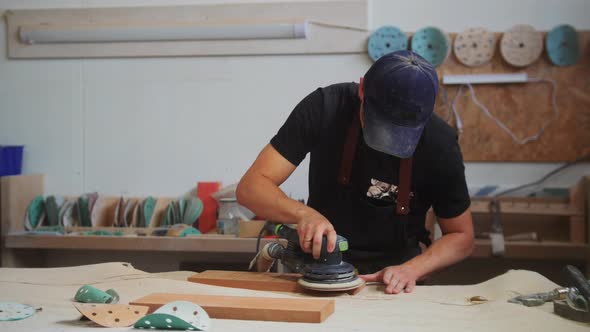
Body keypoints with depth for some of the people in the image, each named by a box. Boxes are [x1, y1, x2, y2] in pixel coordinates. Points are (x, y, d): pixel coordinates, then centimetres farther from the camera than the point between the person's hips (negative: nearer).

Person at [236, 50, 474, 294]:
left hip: (391, 283, 1)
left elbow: (461, 236, -2)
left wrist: (411, 270, -19)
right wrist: (303, 214, -34)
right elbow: (251, 187, -16)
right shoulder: (324, 108, -16)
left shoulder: (439, 142, -15)